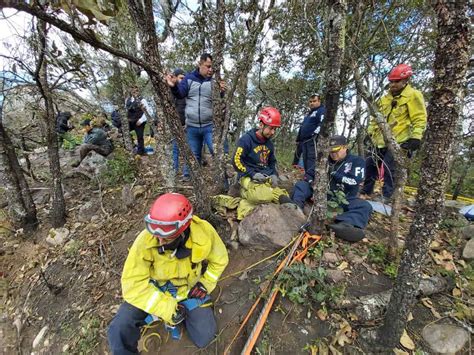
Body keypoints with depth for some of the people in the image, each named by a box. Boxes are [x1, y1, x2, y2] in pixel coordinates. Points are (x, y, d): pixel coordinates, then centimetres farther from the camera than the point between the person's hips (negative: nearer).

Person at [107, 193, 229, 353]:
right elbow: (133, 284, -26)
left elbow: (219, 260, -7)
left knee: (205, 337, -7)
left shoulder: (204, 233, -28)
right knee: (119, 331, -18)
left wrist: (205, 284, -12)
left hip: (189, 288, 1)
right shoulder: (145, 240, -32)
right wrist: (168, 307, -26)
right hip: (153, 289, 0)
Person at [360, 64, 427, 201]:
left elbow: (419, 119, -10)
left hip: (399, 143, -7)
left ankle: (387, 198, 0)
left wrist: (415, 138, -19)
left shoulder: (413, 95, -3)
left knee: (389, 170, -12)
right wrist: (370, 132, 19)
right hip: (381, 141, 8)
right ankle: (365, 192, 22)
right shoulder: (385, 98, 17)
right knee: (370, 165, 9)